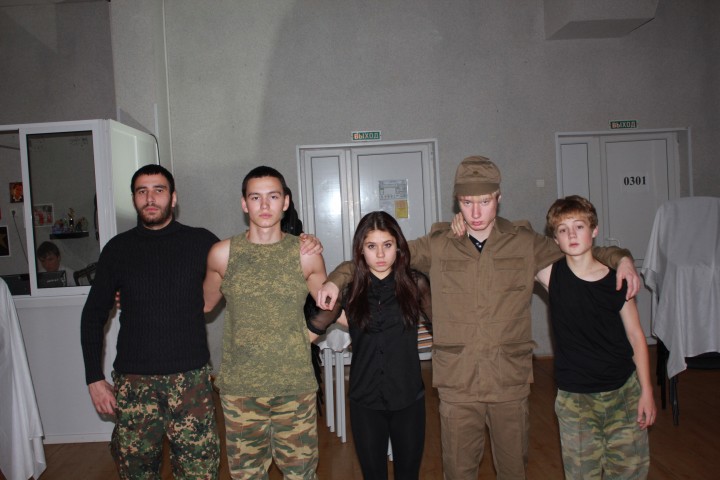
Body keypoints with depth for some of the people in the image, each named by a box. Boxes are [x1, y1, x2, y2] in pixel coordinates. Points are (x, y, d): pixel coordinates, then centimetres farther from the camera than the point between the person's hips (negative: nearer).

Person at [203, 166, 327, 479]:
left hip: (296, 385, 0)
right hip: (240, 387, 1)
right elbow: (205, 304, 13)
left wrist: (301, 338, 1)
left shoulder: (307, 254, -4)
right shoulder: (222, 253, -2)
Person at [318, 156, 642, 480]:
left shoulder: (525, 243, 1)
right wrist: (337, 279, -5)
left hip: (511, 381, 1)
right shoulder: (438, 245, -1)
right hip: (457, 383, -1)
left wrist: (620, 258, -2)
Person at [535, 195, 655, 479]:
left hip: (625, 391, 1)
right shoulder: (551, 275, -8)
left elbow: (636, 337, 1)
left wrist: (646, 390, 1)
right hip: (575, 399, -1)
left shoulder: (616, 280, -5)